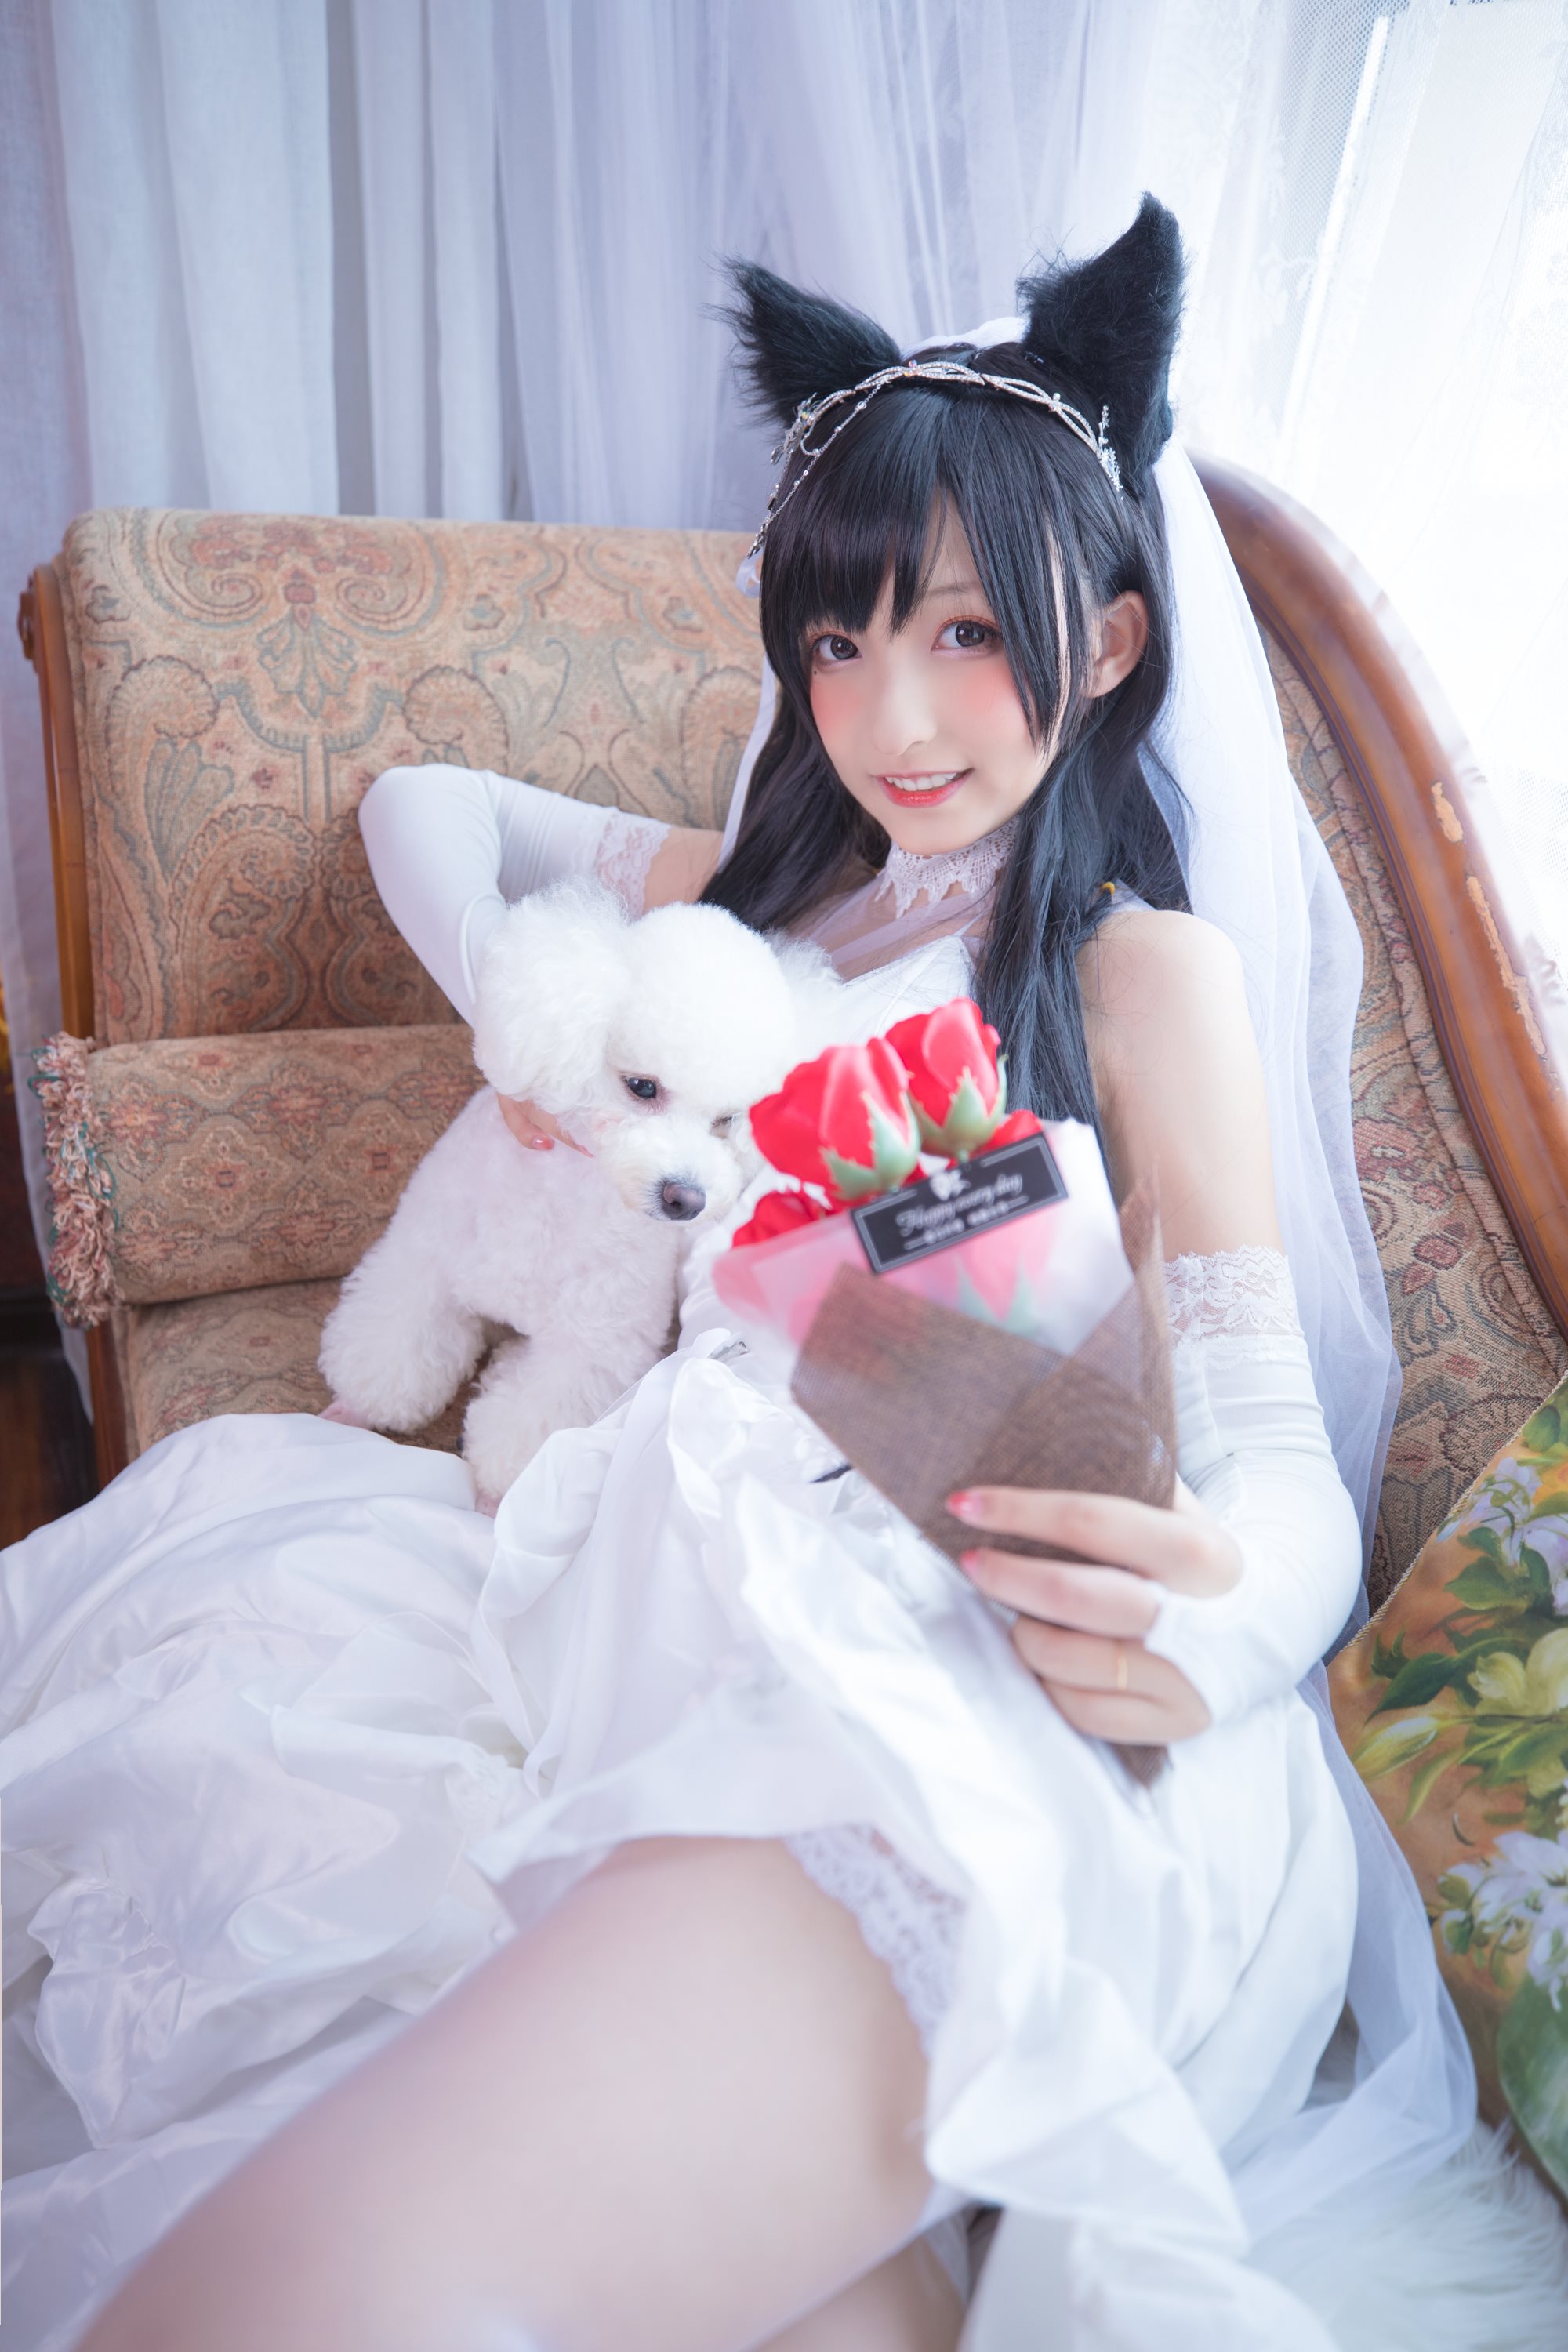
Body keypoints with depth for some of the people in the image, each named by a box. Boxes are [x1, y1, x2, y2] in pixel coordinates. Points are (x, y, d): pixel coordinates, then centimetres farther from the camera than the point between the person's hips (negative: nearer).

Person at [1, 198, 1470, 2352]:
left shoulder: (1151, 969, 8)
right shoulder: (756, 892, 25)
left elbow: (1278, 1452, 1)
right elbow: (427, 805, 34)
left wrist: (1217, 1628, -23)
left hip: (959, 1665, -6)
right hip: (664, 1583, 7)